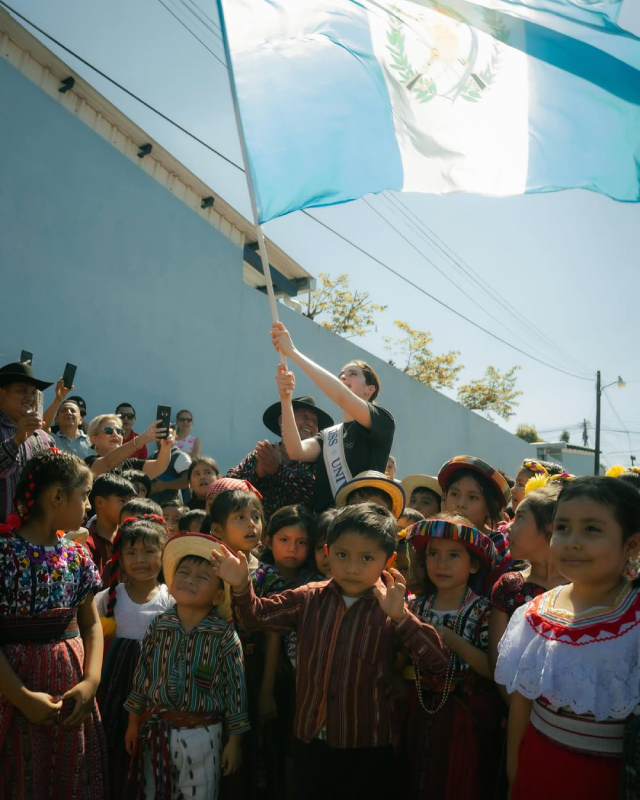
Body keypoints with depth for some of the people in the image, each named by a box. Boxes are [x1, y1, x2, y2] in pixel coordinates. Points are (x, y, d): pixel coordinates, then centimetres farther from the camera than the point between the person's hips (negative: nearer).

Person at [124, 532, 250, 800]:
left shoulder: (224, 636, -13)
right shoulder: (157, 626, -5)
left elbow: (235, 688, -8)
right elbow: (143, 674, 5)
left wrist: (234, 742, -4)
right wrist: (133, 723, 10)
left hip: (201, 735, -3)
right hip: (156, 730, 3)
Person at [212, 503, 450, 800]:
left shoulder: (391, 611, -11)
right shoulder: (309, 598, -1)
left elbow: (438, 661, -20)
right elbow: (255, 616, 3)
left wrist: (399, 616, -33)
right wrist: (241, 586, -18)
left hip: (366, 750, -3)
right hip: (309, 742, 3)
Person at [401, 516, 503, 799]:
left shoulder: (483, 611, -12)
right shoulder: (416, 607, 0)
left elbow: (495, 670, -18)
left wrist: (452, 641, -25)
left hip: (468, 720, -4)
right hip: (421, 714, 4)